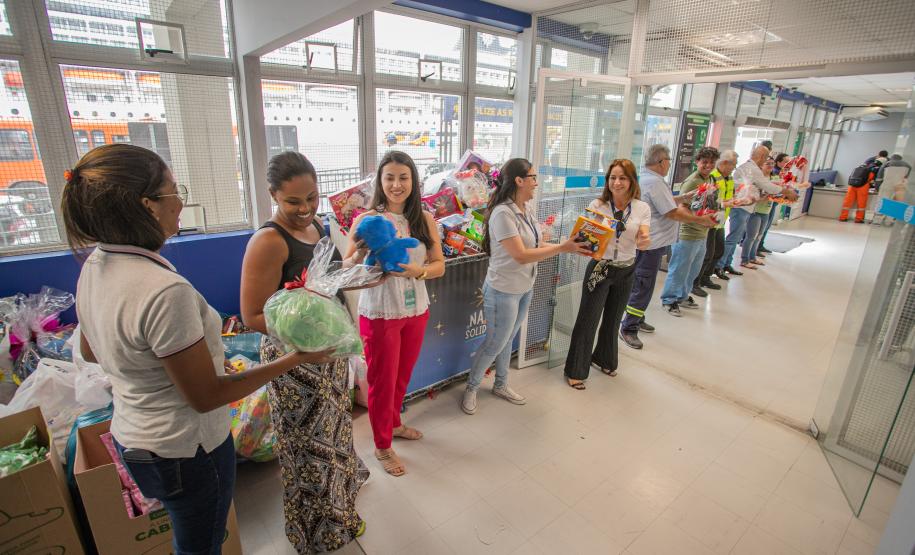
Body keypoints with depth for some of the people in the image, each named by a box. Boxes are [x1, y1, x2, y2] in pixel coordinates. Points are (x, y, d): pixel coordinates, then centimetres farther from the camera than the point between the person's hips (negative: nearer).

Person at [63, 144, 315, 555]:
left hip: (131, 437, 8)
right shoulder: (165, 290, -33)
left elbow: (91, 352, 12)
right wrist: (295, 358, -21)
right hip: (185, 451, -8)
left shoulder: (94, 266, -4)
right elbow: (206, 397, -25)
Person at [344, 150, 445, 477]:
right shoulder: (366, 220, -11)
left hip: (416, 310, 4)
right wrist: (360, 254, -27)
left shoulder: (425, 220, -1)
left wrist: (417, 270, -20)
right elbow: (347, 268, -6)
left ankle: (393, 423, 48)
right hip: (379, 313, -4)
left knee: (403, 375, 21)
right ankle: (382, 446, 33)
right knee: (382, 380, 11)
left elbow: (439, 265, 0)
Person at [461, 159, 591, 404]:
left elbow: (537, 245, 5)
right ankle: (471, 389, 27)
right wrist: (562, 248, -23)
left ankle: (501, 385, 41)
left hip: (525, 288, 8)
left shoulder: (529, 208, 2)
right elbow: (521, 256, -27)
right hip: (504, 291, -8)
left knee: (507, 340, 21)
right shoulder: (503, 213, -23)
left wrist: (571, 247, -6)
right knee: (495, 344, 5)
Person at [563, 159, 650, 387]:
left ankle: (604, 359, 43)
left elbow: (643, 241, -12)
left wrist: (645, 241, -36)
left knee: (613, 319, 19)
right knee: (587, 320, 0)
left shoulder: (642, 208, -4)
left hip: (626, 271, 3)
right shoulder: (597, 205, -10)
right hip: (600, 268, -3)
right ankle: (575, 370, 15)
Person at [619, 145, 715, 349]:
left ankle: (637, 320, 31)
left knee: (641, 284, 19)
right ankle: (628, 329, 1)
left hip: (648, 241, 11)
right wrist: (702, 220, -10)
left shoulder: (647, 178, 14)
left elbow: (663, 202, 24)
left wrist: (683, 198, 18)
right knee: (642, 286, -6)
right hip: (651, 243, -11)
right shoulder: (655, 182, -19)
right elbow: (672, 213, -20)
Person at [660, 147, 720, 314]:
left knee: (693, 270, 20)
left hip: (702, 234, 9)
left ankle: (683, 296, 36)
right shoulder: (691, 181, -16)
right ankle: (669, 299, 16)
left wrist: (712, 219, 10)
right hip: (687, 234, -9)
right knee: (679, 270, 1)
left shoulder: (710, 180, 11)